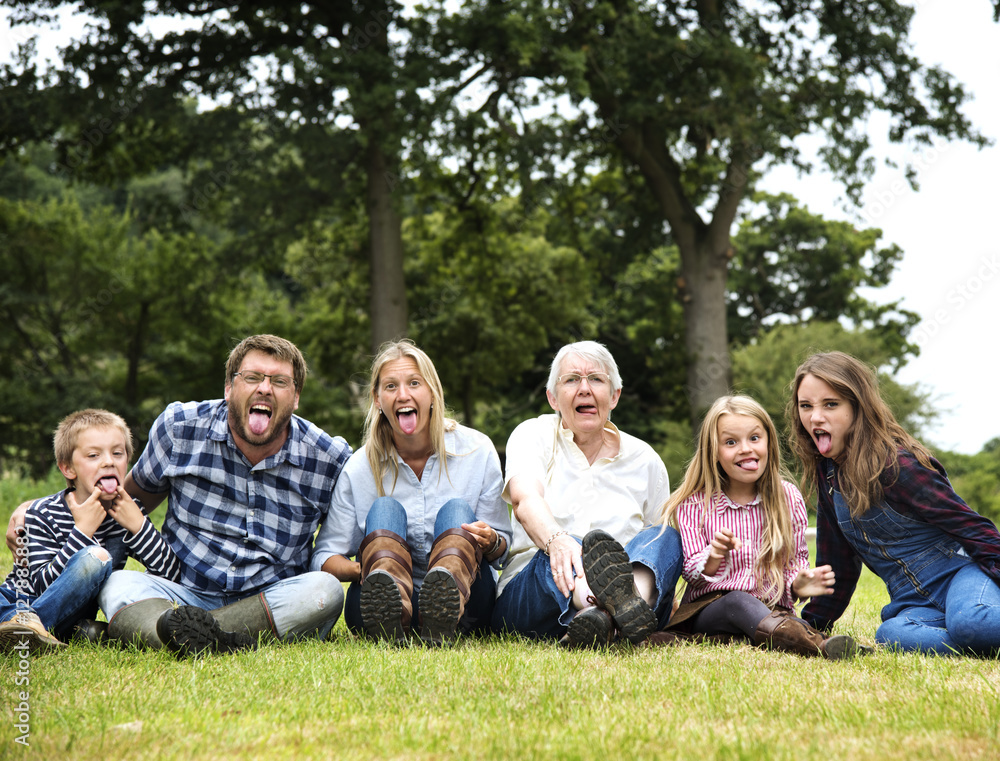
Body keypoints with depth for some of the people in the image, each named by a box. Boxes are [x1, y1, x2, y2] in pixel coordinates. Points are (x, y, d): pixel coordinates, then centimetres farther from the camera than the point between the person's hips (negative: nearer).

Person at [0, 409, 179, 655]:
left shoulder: (127, 514, 0)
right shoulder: (42, 513, -10)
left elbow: (173, 573, -8)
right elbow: (42, 585, -21)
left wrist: (138, 526, -17)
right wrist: (83, 531, -26)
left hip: (64, 616, 2)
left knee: (98, 557, -28)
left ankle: (28, 621, -35)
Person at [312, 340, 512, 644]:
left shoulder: (476, 451, 2)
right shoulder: (359, 468, 2)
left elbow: (503, 548, 5)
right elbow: (325, 556, 1)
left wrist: (491, 542, -20)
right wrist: (362, 569, -22)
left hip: (465, 602, 0)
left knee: (457, 510, -22)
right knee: (384, 509, -20)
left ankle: (443, 617, -58)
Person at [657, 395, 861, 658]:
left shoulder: (788, 499, 9)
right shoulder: (694, 504, 3)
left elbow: (796, 561, 12)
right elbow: (692, 575, 1)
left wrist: (798, 584, -13)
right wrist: (715, 555, -23)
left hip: (772, 610, 4)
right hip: (708, 609, -4)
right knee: (738, 602, -39)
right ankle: (816, 646, -64)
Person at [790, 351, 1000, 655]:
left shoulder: (897, 464, -12)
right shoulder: (828, 473, 9)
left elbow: (972, 527, -11)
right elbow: (836, 562, 19)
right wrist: (811, 626, 20)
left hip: (959, 574, -5)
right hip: (913, 604, 6)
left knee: (969, 622, -43)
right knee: (890, 635, -34)